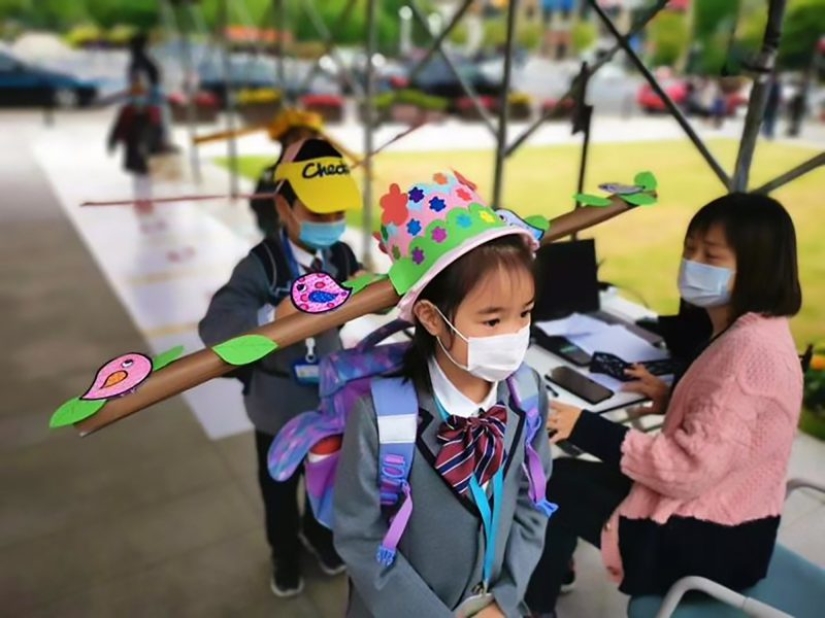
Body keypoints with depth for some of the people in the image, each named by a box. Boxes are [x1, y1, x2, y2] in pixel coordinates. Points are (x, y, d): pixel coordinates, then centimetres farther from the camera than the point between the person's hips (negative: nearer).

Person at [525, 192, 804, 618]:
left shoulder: (749, 349, -28)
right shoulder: (749, 331, 4)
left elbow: (689, 471, -30)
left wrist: (586, 429, -26)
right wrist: (671, 398, 10)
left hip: (709, 540, -9)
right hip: (713, 513, 10)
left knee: (553, 485, 0)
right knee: (570, 477, 14)